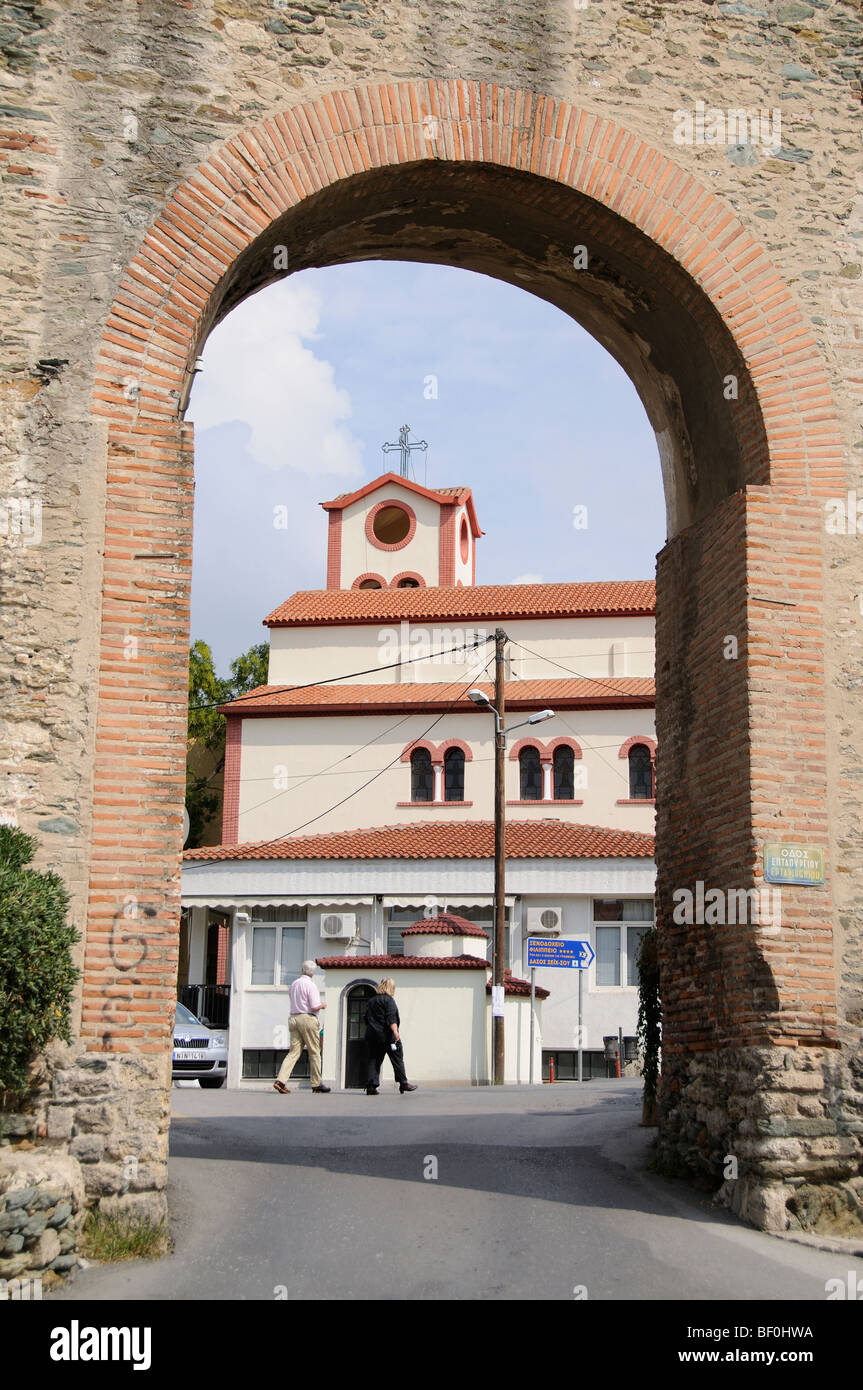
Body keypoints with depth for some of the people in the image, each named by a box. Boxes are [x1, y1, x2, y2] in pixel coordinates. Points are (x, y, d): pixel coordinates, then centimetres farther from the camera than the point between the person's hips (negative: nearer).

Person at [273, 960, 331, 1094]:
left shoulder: (294, 983, 12)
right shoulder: (310, 985, -10)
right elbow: (315, 1007, -15)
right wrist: (322, 1005, 5)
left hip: (294, 1018, 6)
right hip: (308, 1018, -6)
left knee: (294, 1052, 2)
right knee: (314, 1052, 5)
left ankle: (280, 1080, -13)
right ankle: (316, 1084, 10)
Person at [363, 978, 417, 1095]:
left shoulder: (371, 1001, 16)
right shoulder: (388, 1000, -6)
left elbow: (367, 1018, 21)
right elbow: (391, 1017, -18)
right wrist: (395, 1031, -24)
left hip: (371, 1034, 6)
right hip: (386, 1035, -6)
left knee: (374, 1060, 5)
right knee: (397, 1059, 4)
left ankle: (371, 1086, -5)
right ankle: (403, 1084, 5)